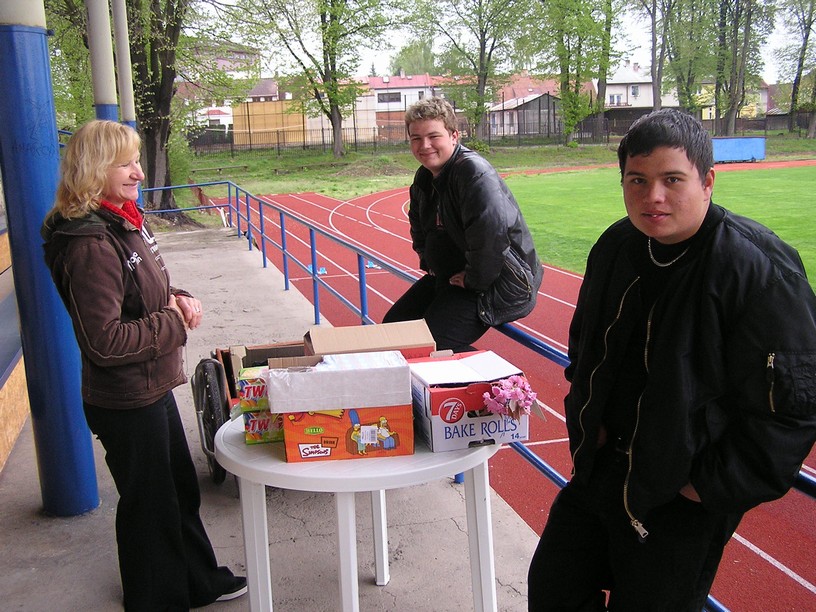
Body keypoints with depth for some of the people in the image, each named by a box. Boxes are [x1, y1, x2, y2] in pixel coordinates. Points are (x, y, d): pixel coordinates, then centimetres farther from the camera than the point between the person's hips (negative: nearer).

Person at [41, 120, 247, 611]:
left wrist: (178, 299, -2)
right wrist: (175, 322, -18)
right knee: (150, 502, 10)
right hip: (125, 401, -9)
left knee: (181, 487, 24)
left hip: (154, 386, 10)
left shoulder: (127, 221, 5)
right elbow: (105, 342, -28)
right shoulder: (89, 244, -25)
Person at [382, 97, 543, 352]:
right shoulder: (424, 177, 6)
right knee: (393, 325, 13)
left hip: (499, 284, -10)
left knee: (432, 344, -23)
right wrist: (428, 262, 15)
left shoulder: (474, 171, -23)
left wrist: (474, 281, -23)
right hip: (449, 275, 10)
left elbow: (491, 234, -35)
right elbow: (418, 224, 27)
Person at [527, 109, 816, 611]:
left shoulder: (762, 271, -22)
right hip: (600, 469, 7)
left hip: (681, 499, -6)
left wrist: (712, 488, -16)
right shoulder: (616, 247, 0)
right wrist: (587, 421, 8)